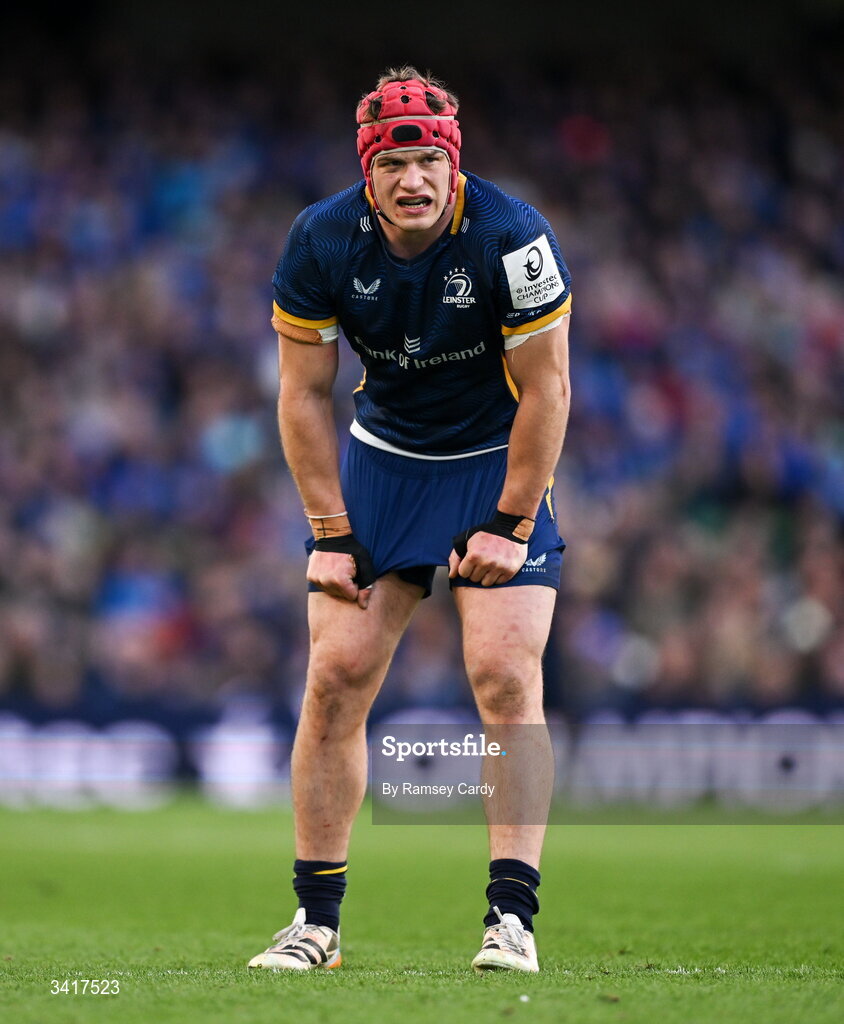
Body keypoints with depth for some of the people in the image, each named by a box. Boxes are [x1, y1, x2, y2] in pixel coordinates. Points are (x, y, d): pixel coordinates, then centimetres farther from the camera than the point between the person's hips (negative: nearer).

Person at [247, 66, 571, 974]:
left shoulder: (511, 239, -23)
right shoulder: (321, 243, -16)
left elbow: (545, 390, -14)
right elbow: (304, 394, -6)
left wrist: (508, 524, -14)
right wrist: (330, 533, -9)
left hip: (499, 463, -2)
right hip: (382, 457, 2)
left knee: (506, 677, -15)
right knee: (336, 677, -5)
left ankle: (512, 917, -10)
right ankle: (316, 922, 3)